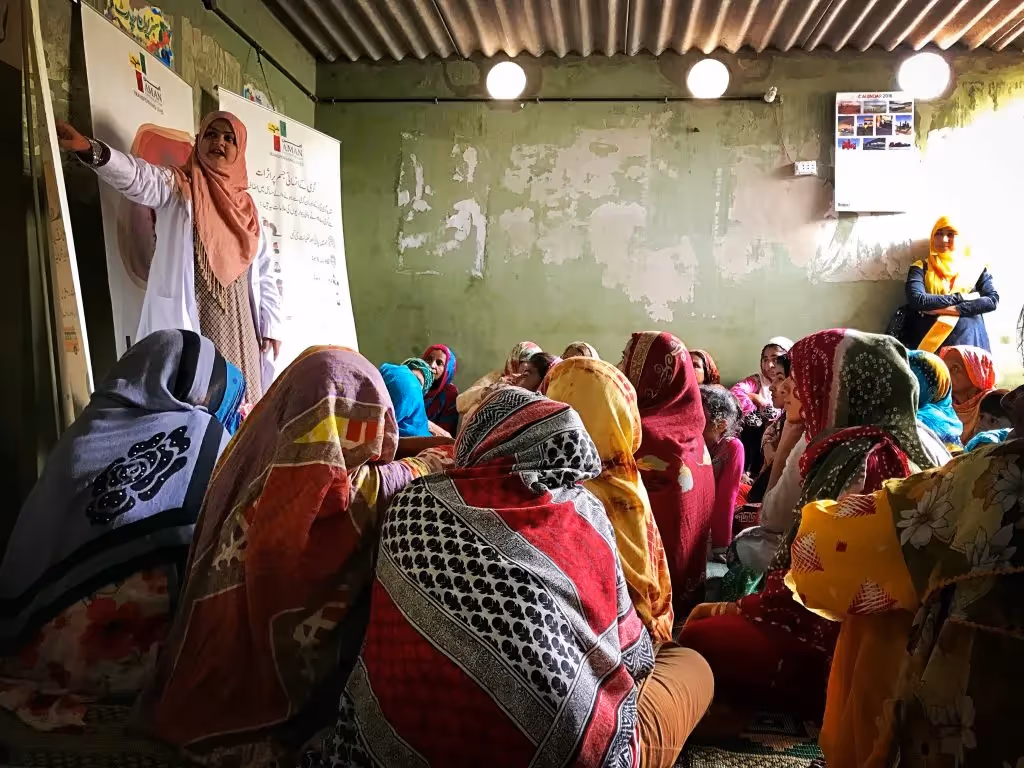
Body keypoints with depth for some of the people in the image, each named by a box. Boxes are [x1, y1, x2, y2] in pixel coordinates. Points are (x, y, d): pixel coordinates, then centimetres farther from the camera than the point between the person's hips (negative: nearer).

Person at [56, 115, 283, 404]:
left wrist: (271, 323, 11)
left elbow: (263, 270, 16)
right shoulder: (175, 186, 4)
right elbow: (137, 177, -18)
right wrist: (90, 150, -37)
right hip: (190, 316, -4)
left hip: (237, 321, 4)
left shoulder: (245, 206, 15)